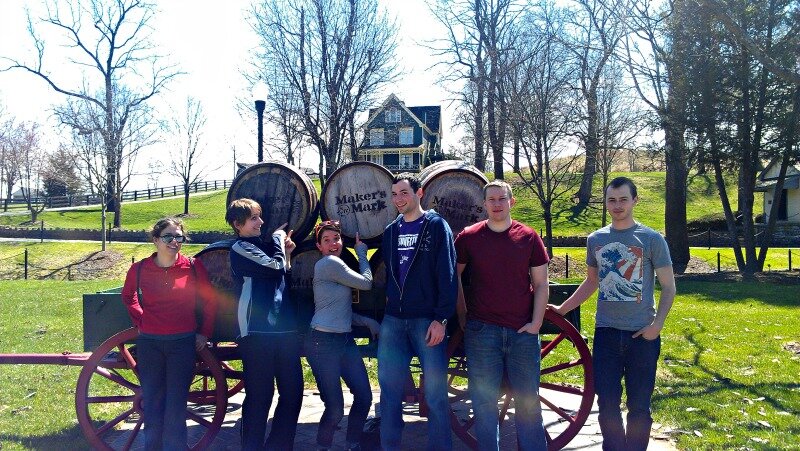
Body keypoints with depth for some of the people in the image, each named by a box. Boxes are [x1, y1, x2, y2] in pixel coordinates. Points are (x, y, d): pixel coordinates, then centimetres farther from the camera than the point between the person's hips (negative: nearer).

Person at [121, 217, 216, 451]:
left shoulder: (193, 267, -6)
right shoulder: (139, 269, -3)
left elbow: (210, 301, 7)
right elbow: (128, 296, 19)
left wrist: (204, 332, 5)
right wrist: (139, 321, 10)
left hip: (183, 343, -1)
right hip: (149, 344, 1)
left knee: (177, 403, 3)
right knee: (152, 403, 10)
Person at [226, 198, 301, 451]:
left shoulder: (265, 246, 19)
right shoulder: (240, 249, -3)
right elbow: (274, 267, -16)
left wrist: (286, 253, 11)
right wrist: (278, 239, 0)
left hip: (284, 330, 7)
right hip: (257, 332, -7)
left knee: (293, 392, 8)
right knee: (259, 396, -2)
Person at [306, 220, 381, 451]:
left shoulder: (335, 264, 19)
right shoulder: (328, 263, -13)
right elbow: (366, 283, -9)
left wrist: (367, 321, 11)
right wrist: (361, 253, 4)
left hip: (345, 340, 9)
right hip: (323, 343, -9)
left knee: (364, 397, 5)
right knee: (335, 408, -7)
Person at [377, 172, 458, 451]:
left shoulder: (436, 226, -2)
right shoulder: (391, 231, 14)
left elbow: (447, 275, -8)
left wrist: (441, 319, -14)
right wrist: (386, 305, 11)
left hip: (428, 321, -5)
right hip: (393, 321, 5)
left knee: (435, 393, -1)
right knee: (389, 389, 7)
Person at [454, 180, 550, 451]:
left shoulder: (529, 237, 3)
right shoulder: (468, 237, 2)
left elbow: (541, 284, 5)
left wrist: (536, 323, -2)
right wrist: (462, 316, 4)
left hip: (523, 331, 1)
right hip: (481, 331, 0)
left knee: (528, 400, 8)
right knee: (484, 400, 5)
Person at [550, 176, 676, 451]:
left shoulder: (652, 239, -3)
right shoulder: (596, 239, 7)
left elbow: (668, 287, -1)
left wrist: (657, 324, -14)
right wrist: (561, 309, 17)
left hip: (642, 334, -3)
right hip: (606, 332, 3)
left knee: (638, 405, 6)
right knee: (607, 403, 5)